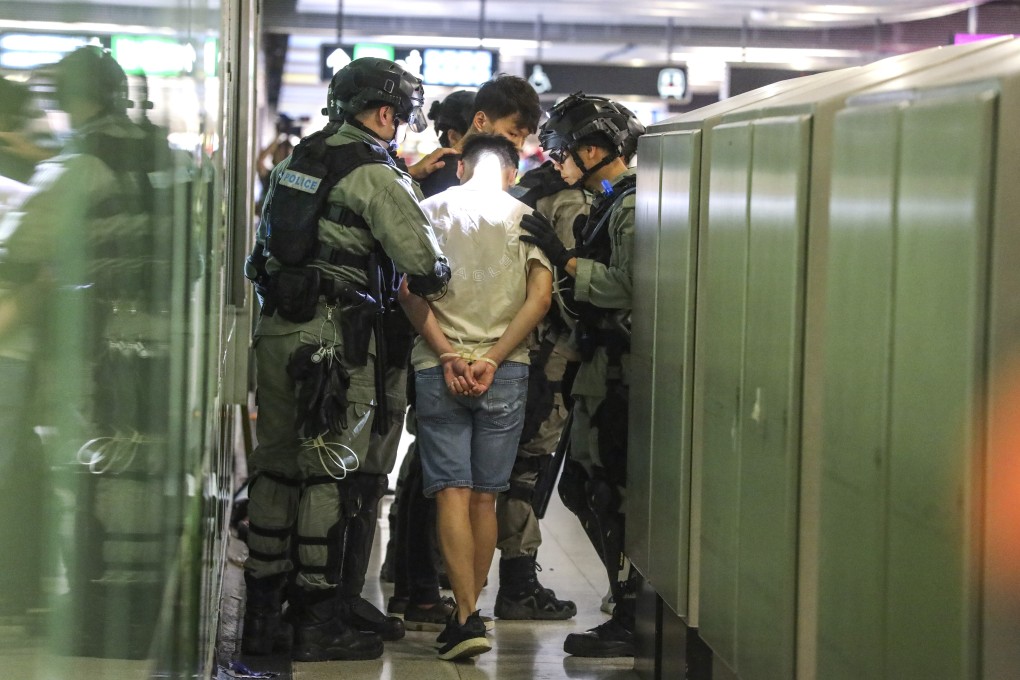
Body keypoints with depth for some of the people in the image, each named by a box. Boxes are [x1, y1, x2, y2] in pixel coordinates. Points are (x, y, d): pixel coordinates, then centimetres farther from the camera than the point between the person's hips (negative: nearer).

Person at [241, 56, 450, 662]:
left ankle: (263, 611, 17)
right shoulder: (377, 176, -10)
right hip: (336, 335, -7)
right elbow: (424, 265, -16)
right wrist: (437, 277, 4)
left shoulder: (297, 161, 14)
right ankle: (318, 618, 3)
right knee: (331, 473, -1)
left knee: (276, 464, 13)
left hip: (275, 329, 7)